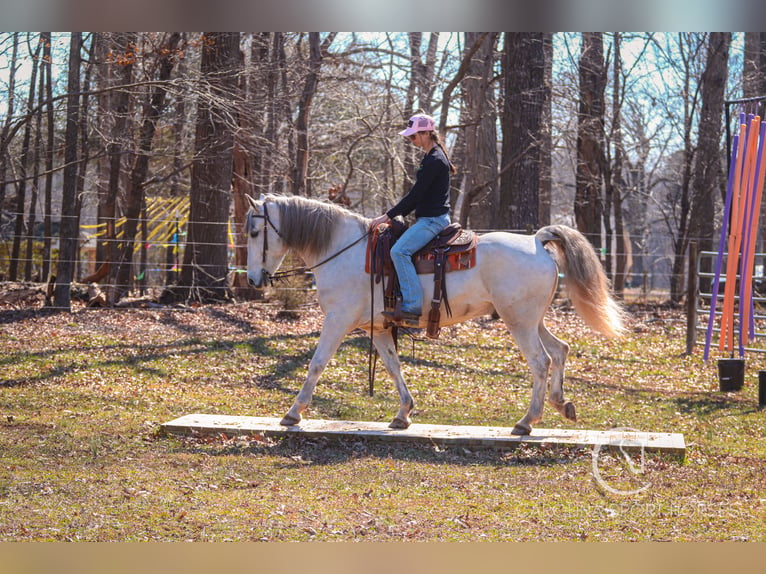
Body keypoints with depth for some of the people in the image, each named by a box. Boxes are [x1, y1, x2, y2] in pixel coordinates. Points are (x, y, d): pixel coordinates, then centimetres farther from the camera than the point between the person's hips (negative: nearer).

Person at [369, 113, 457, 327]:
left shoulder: (435, 161, -15)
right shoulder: (431, 158, 17)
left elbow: (415, 195, -17)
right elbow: (418, 195, 22)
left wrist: (387, 216, -14)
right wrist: (398, 215, 15)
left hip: (434, 219, -11)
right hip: (429, 218, 11)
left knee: (399, 250, -26)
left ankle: (413, 307, -28)